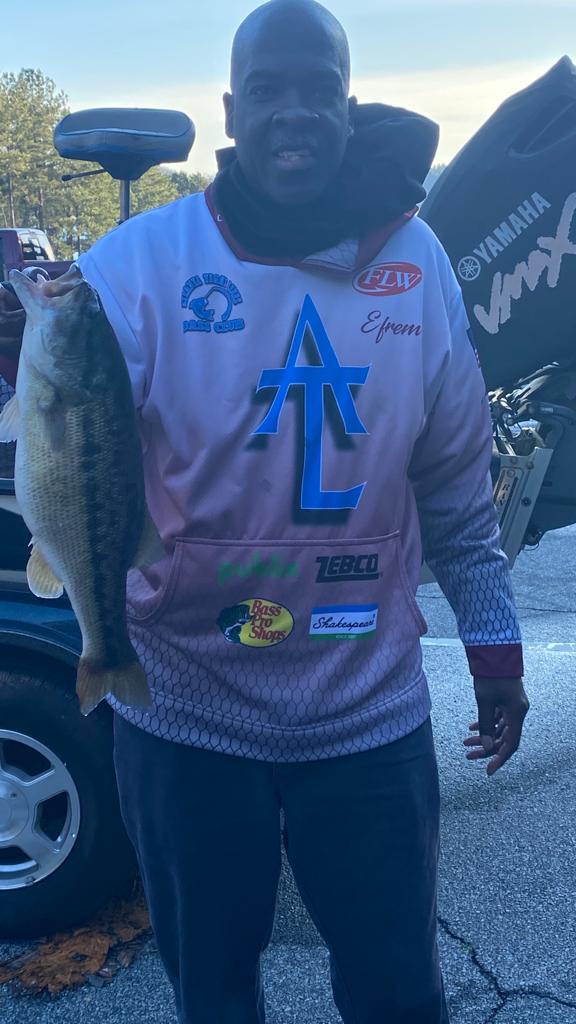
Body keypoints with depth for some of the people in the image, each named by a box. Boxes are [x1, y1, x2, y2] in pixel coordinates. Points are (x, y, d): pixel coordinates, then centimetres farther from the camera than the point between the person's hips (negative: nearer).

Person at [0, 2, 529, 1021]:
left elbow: (457, 480, 5)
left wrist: (494, 644, 9)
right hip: (185, 717, -1)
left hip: (371, 711, 2)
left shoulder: (415, 260, -2)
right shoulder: (135, 264, -11)